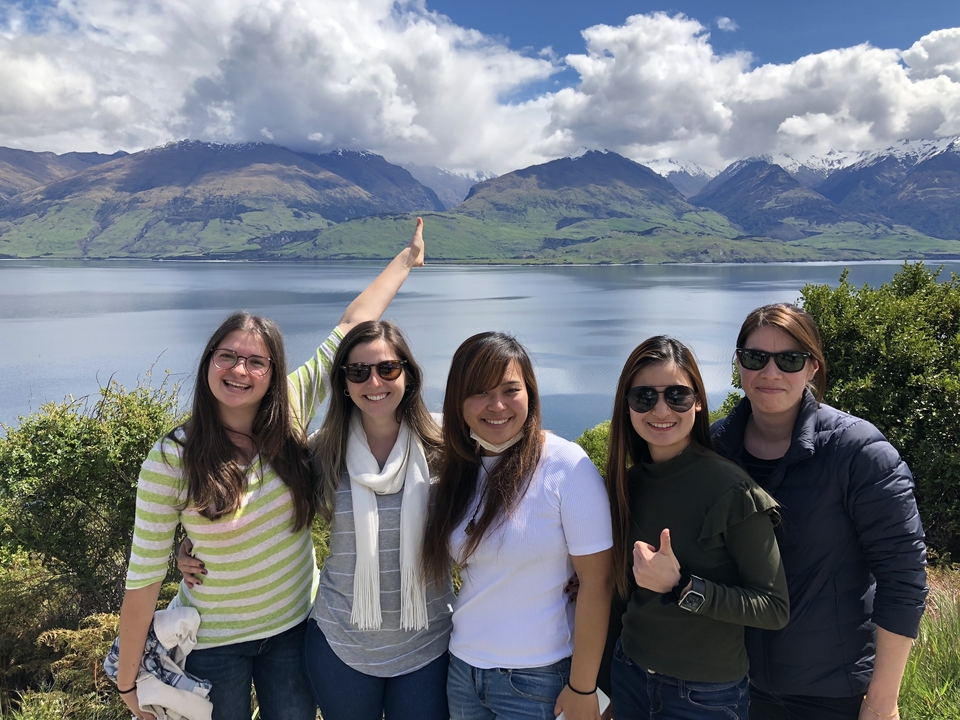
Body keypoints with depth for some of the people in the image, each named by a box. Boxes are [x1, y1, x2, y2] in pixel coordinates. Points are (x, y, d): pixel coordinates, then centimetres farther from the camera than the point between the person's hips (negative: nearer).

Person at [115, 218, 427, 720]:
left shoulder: (290, 415, -12)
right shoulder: (171, 460, -20)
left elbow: (351, 327, -8)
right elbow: (144, 574, -14)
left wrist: (407, 259, 0)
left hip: (295, 626, 3)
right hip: (213, 643, -3)